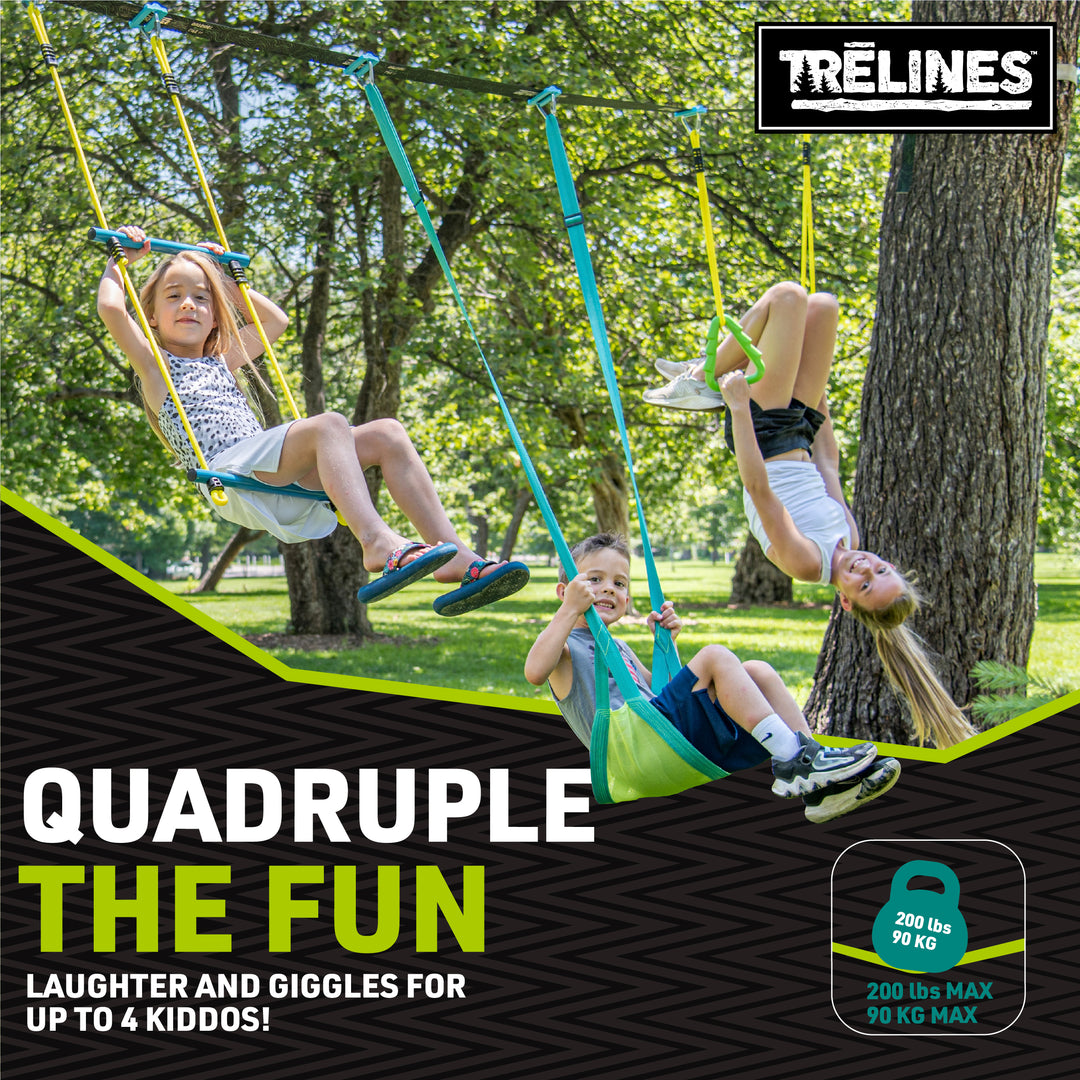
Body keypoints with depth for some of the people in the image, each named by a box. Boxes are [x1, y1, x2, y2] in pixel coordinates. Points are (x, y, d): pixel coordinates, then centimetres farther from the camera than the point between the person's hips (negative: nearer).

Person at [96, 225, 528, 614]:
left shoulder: (222, 363, 35)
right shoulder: (154, 364, 15)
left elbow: (275, 320, 47)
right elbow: (110, 307, 0)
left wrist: (226, 282, 45)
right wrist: (120, 259, 15)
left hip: (282, 480, 7)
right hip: (231, 474, -7)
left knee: (387, 434, -12)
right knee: (330, 424, -32)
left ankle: (454, 556, -27)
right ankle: (377, 543, -51)